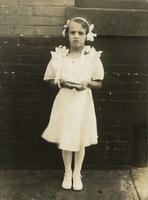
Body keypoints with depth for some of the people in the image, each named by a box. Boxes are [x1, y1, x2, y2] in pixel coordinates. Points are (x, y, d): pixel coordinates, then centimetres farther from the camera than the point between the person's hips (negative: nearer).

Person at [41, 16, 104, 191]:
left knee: (81, 140, 11)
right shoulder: (59, 56, -3)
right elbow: (51, 81, 4)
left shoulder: (93, 57, -5)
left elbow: (99, 83, 0)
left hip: (83, 103, 0)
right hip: (64, 102, 1)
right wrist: (61, 82, -16)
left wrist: (88, 83, -19)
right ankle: (67, 172, 31)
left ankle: (77, 173, 30)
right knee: (64, 139, 10)